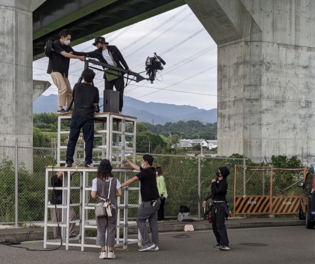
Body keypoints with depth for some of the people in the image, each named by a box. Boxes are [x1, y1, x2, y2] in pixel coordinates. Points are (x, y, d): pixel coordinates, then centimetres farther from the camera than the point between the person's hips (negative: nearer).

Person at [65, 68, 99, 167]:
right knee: (88, 140, 3)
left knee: (72, 140, 4)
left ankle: (69, 161, 1)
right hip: (88, 117, -1)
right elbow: (95, 104, 3)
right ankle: (88, 161, -1)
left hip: (76, 115, 1)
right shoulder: (95, 90, 3)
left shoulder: (77, 86, 5)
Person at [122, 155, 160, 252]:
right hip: (155, 201, 9)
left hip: (148, 202, -9)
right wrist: (128, 161, 40)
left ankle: (148, 243, -5)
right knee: (153, 222, 10)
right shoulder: (151, 171, 12)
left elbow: (132, 180, -15)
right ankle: (155, 245, 10)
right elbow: (137, 167, 28)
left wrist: (120, 186, -7)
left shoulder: (146, 172, -15)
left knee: (140, 220, 0)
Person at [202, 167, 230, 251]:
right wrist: (205, 199, 28)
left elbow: (218, 191, -26)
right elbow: (212, 192, 23)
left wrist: (214, 183, -12)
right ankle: (220, 243, 19)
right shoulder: (216, 180, 11)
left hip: (220, 205, -9)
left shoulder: (224, 183, -15)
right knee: (214, 225, 12)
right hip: (215, 205, 9)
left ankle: (225, 244, -22)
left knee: (220, 225, -17)